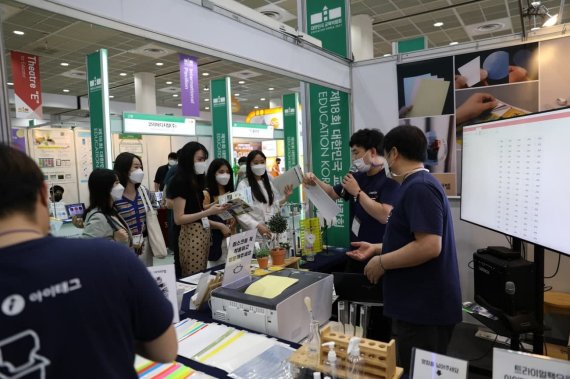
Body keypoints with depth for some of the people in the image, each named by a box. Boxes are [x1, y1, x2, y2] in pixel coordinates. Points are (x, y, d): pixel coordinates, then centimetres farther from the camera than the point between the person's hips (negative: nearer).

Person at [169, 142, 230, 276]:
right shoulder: (180, 182, -11)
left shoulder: (195, 181, 13)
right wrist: (208, 212, -20)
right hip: (190, 236, -8)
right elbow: (178, 218, -15)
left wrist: (218, 224, 6)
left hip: (204, 234, 8)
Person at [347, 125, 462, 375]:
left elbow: (429, 246, -29)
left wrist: (382, 263, -17)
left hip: (424, 307, -10)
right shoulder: (420, 185, 14)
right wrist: (377, 248, 19)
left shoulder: (418, 188, -20)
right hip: (421, 304, 10)